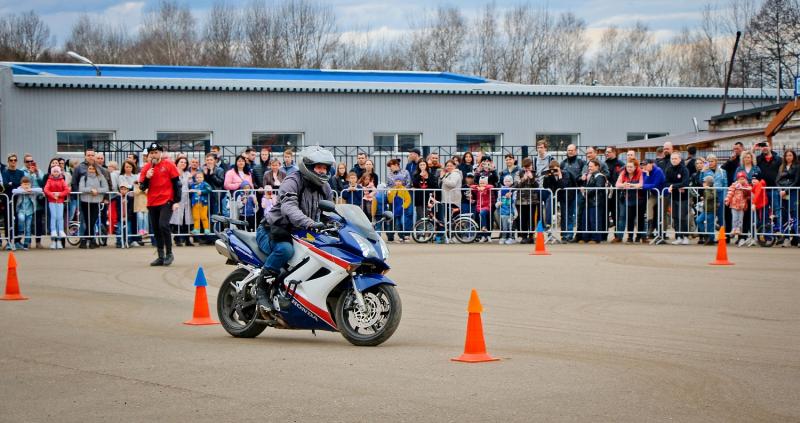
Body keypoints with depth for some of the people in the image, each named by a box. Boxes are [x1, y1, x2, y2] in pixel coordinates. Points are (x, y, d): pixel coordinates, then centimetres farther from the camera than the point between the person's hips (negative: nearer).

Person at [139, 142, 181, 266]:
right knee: (155, 230, 6)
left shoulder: (169, 165, -3)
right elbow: (142, 187, 8)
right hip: (152, 203, 5)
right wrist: (147, 177, -11)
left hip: (166, 201, -5)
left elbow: (177, 184, -2)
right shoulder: (146, 168, 8)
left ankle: (169, 254, -6)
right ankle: (161, 257, 14)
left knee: (163, 225, -18)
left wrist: (177, 201, -8)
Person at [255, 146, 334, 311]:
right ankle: (261, 288, -22)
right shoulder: (293, 181, -17)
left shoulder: (325, 188, 10)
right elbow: (288, 207, -35)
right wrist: (309, 223, -50)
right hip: (272, 231, -8)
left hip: (298, 235, 8)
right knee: (285, 249, -39)